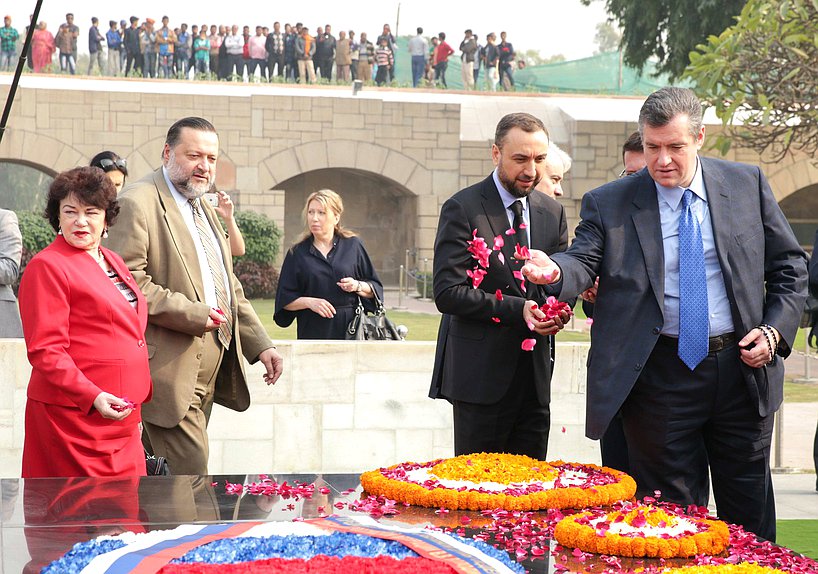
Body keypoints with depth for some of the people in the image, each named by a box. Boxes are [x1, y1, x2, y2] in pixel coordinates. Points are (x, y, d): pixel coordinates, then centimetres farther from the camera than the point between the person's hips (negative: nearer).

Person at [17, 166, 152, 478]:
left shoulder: (113, 261, 18)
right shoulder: (47, 266, -8)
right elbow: (44, 350, -14)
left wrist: (135, 405, 22)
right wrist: (92, 396, -25)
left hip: (121, 415, 8)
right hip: (74, 415, -8)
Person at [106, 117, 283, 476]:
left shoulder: (203, 208, 21)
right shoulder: (138, 203, -9)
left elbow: (229, 286, 25)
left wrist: (260, 345, 16)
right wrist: (195, 314, -18)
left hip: (206, 372, 9)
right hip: (171, 371, -9)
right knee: (190, 471, -13)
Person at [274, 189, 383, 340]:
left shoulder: (352, 246, 9)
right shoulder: (297, 253, 9)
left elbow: (375, 289, 12)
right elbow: (284, 300, 7)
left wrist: (358, 286, -7)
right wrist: (309, 302, -9)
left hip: (350, 328, 0)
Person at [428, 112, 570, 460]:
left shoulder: (552, 212, 11)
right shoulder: (462, 208, -7)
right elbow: (448, 293, -13)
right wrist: (517, 310, -19)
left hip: (536, 374, 5)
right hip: (482, 371, -5)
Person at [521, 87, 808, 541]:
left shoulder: (747, 185, 3)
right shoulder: (608, 204, -2)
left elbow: (789, 266, 8)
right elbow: (585, 262, -14)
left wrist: (776, 329, -5)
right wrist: (555, 270, -37)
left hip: (743, 368, 2)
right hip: (662, 379, -1)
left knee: (749, 512, 13)